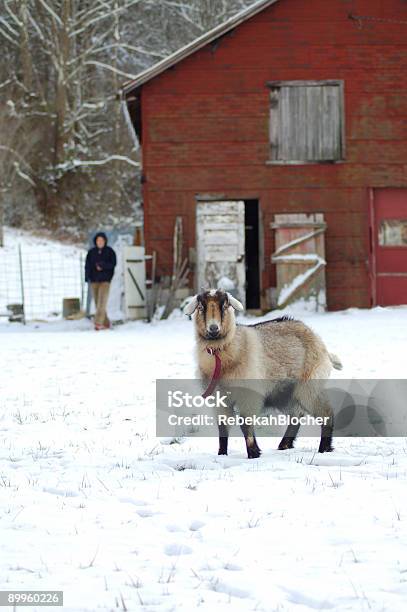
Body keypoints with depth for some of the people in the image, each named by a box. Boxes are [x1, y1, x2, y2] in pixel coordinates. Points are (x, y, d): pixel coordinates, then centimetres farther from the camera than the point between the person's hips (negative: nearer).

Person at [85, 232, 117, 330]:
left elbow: (113, 264, -7)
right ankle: (105, 323, 12)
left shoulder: (110, 252, 1)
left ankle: (98, 323, -20)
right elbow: (87, 266, 2)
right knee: (98, 303, 3)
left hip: (105, 280, -3)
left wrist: (102, 265, -22)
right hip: (94, 280, 3)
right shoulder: (91, 252, 7)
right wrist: (87, 277, -11)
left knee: (102, 302, -14)